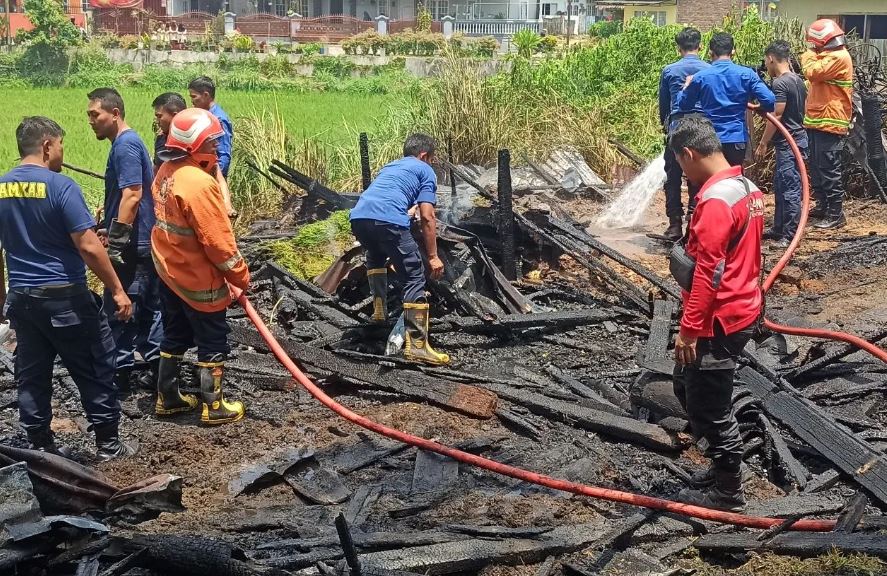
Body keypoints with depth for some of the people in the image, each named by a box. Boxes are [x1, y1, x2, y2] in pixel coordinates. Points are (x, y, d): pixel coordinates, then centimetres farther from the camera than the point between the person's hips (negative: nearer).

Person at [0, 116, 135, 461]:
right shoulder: (60, 186, -16)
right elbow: (89, 247, -19)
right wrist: (117, 290, -12)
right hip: (65, 297, -6)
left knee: (31, 377, 13)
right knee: (94, 372, 7)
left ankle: (40, 449, 20)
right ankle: (108, 445, 14)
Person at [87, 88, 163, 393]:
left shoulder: (125, 145, -17)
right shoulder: (129, 142, 14)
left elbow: (132, 195, -25)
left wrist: (116, 242, -25)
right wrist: (109, 226, 27)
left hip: (134, 245, -10)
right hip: (146, 241, 10)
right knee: (148, 306, 13)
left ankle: (119, 372, 6)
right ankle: (158, 366, 18)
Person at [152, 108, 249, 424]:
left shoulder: (165, 173, 2)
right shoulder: (198, 183, -27)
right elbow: (217, 240, -25)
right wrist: (241, 277, -14)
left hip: (169, 270, 9)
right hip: (198, 278, -9)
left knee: (175, 336, 20)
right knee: (212, 342, 5)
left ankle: (167, 397, 31)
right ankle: (214, 407, 14)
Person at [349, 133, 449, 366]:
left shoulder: (390, 166, 37)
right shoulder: (425, 171, 18)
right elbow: (427, 217, 7)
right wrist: (433, 256, 10)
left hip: (358, 216, 6)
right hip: (388, 219, -6)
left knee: (375, 257, 38)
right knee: (414, 278, 0)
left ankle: (379, 309, 31)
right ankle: (417, 345, -8)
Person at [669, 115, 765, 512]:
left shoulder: (715, 200, -22)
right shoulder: (746, 187, 9)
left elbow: (708, 272, -24)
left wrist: (689, 329, -20)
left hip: (718, 321, -10)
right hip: (742, 309, 10)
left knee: (708, 406, 2)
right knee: (688, 386, 21)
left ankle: (728, 493, 15)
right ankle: (725, 463, 31)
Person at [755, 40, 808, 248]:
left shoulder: (780, 83, -17)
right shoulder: (798, 80, 11)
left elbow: (776, 116, -19)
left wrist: (763, 144, -13)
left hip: (788, 143, -10)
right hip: (796, 138, 10)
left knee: (789, 188, -7)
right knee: (780, 186, 17)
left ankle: (790, 235, -6)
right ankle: (779, 228, 24)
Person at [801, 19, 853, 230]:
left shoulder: (839, 57, -16)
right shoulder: (830, 56, 19)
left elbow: (811, 73, -22)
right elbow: (815, 76, 18)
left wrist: (807, 57, -4)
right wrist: (811, 58, 4)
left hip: (829, 123, -11)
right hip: (818, 120, 11)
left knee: (829, 169, -8)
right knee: (817, 168, 16)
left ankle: (836, 214, -4)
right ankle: (823, 206, 27)